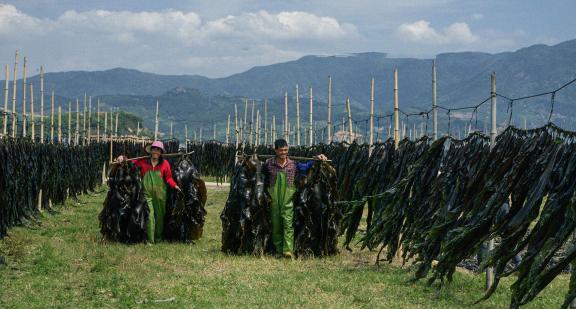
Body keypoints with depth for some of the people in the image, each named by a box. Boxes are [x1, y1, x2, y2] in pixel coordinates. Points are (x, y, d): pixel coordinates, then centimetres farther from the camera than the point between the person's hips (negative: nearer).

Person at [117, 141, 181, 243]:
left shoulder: (164, 163, 2)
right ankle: (150, 240, -5)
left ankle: (158, 238, 27)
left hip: (160, 194, 1)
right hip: (147, 193, -1)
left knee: (159, 215, 11)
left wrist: (174, 185, -10)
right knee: (149, 215, -10)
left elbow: (169, 178, 5)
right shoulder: (143, 161, 3)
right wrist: (123, 158, -8)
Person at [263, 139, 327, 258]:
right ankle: (278, 249, 16)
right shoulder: (268, 164, 1)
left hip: (287, 199, -1)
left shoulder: (293, 164, 4)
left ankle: (288, 250, -15)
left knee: (288, 223, -11)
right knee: (275, 224, 6)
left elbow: (306, 166, 18)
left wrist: (317, 158, 9)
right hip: (273, 198, 1)